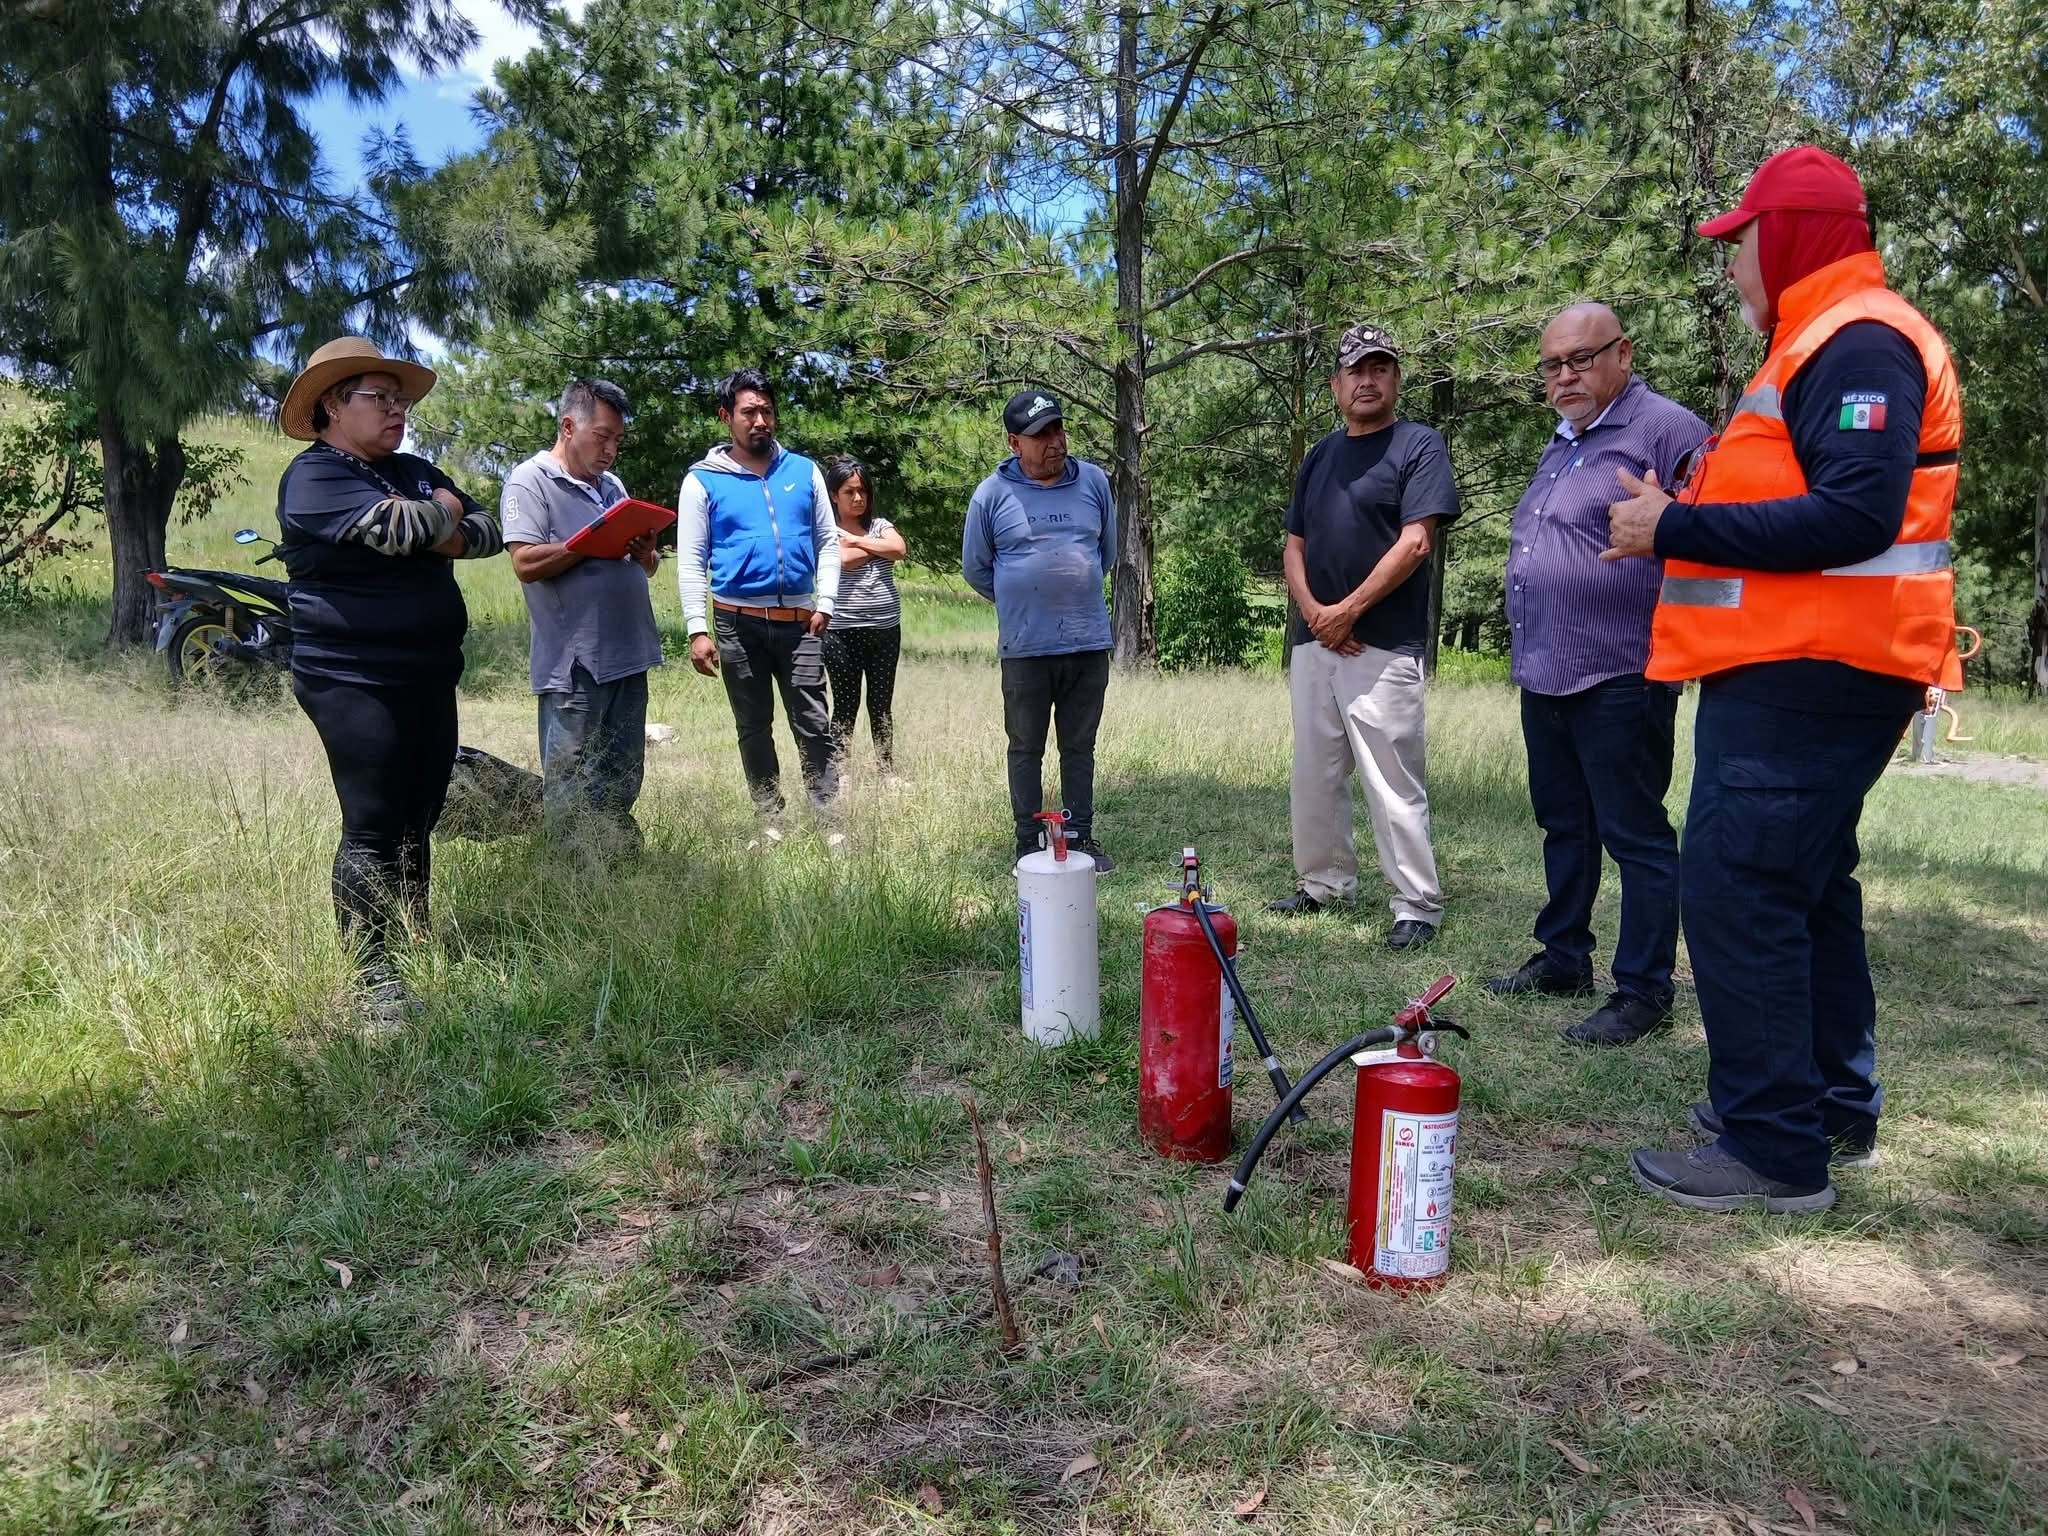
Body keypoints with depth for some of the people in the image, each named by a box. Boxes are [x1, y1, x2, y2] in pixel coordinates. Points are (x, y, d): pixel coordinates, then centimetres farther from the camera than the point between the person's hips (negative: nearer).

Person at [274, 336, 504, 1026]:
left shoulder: (413, 471, 16)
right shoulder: (314, 477, -8)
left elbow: (488, 531, 10)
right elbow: (394, 529, -23)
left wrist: (449, 534, -11)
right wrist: (444, 512, -3)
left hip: (429, 676, 8)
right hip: (355, 681, -7)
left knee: (419, 820, 14)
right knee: (372, 831, -7)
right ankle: (373, 978, -1)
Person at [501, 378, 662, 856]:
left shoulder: (612, 485, 20)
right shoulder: (530, 480, -4)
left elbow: (646, 569, 22)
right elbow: (526, 563, -16)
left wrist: (644, 551, -1)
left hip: (628, 657, 7)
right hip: (574, 665, -7)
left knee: (621, 787, 15)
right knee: (571, 794, 0)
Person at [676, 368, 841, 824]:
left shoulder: (804, 471, 6)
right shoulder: (703, 480, 0)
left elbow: (828, 541, 9)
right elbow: (690, 561, -2)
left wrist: (824, 602, -3)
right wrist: (697, 629, -10)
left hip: (798, 620, 1)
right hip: (738, 621, -1)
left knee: (813, 724, -1)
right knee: (754, 726, 9)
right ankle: (770, 819, 19)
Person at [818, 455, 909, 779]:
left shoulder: (880, 524, 13)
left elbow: (899, 549, -7)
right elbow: (841, 560, -18)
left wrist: (857, 540, -5)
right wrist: (877, 544, -5)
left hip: (885, 628, 4)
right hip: (842, 631, -4)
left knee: (881, 705, 11)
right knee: (846, 706, 1)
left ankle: (887, 771, 19)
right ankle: (839, 774, 7)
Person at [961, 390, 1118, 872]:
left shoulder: (1094, 481, 3)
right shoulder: (992, 494, -4)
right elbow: (975, 568, 8)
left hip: (1090, 642, 2)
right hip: (1025, 647, -2)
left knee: (1080, 747, 11)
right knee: (1026, 748, 7)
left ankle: (1082, 838, 21)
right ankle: (1028, 845, 17)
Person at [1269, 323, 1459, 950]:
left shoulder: (1419, 446, -2)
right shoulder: (1320, 455, 17)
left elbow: (1415, 543, -12)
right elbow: (1294, 547, 15)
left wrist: (1347, 610, -13)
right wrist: (1312, 610, -4)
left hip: (1384, 646, -6)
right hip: (1313, 640, 7)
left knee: (1394, 786, -5)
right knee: (1312, 779, 12)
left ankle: (1418, 906, 5)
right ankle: (1324, 882, 27)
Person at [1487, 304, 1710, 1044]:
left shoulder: (1665, 430, -9)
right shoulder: (1563, 442, 19)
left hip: (1618, 681, -9)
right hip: (1545, 675, 9)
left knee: (1635, 836, -3)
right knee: (1564, 827, 17)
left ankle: (1643, 991, 6)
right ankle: (1563, 957, 30)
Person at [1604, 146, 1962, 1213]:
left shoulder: (1859, 345, -13)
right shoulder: (1827, 345, 20)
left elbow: (1856, 516, -24)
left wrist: (1676, 530, -21)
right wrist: (1679, 517, 6)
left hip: (1808, 679, -11)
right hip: (1804, 672, 11)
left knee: (1736, 890, -12)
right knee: (1805, 886, 17)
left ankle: (1775, 1150, -4)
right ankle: (1833, 1109, 30)